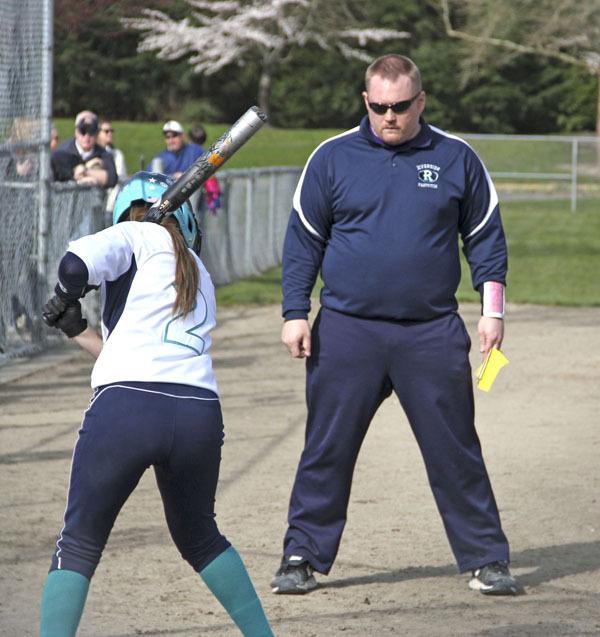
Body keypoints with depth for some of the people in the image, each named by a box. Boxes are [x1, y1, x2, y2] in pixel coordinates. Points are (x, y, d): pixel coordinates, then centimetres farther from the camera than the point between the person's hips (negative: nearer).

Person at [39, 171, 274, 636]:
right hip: (201, 411, 5)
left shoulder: (138, 238, 11)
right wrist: (76, 330, 37)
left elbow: (77, 263, -9)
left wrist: (66, 301, 11)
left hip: (124, 407, -5)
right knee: (199, 537, 29)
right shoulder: (200, 276, 30)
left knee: (79, 545, 8)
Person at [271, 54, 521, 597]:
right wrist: (295, 313, 1)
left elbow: (486, 238, 11)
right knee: (327, 449, 1)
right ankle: (302, 556, 10)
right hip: (347, 329, 0)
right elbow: (303, 241, 7)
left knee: (455, 450, 3)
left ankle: (486, 559, 11)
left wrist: (492, 310, 3)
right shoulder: (333, 158, 4)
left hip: (433, 332, 0)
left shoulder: (456, 159, 5)